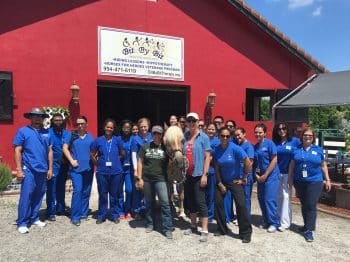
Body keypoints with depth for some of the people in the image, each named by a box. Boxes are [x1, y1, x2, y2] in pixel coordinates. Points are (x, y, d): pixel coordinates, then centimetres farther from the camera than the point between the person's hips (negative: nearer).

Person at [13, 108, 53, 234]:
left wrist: (50, 168, 9)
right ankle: (22, 223, 6)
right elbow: (17, 151, -3)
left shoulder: (46, 133, 12)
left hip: (43, 170, 4)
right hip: (28, 169, -4)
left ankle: (34, 218, 24)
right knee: (26, 196, -4)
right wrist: (19, 170, -9)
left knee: (38, 195, 11)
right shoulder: (23, 131, 0)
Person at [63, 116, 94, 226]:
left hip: (88, 168, 4)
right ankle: (75, 217, -4)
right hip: (76, 168, -3)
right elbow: (65, 148, 0)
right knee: (77, 190, -12)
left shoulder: (90, 137, 10)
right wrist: (71, 160, -8)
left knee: (86, 192, 10)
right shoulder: (72, 135, 2)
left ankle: (84, 213, 24)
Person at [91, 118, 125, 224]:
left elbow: (123, 154, 8)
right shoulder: (98, 140, 1)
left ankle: (115, 215, 24)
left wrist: (115, 159, 6)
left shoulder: (117, 140, 0)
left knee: (114, 195, 11)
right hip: (102, 172, 0)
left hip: (116, 172, 0)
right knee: (102, 195, 10)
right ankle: (101, 216, 24)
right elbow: (92, 155, 9)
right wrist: (98, 164, 4)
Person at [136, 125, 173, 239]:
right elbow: (140, 163, 4)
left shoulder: (165, 148, 1)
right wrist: (139, 178, -1)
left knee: (165, 203, -5)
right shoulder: (145, 147, 4)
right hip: (147, 179, 2)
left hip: (161, 179, -1)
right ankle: (150, 224, 30)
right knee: (149, 203, 14)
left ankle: (167, 228, 2)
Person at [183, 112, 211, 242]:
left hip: (198, 174, -5)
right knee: (190, 201, 15)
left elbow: (207, 157, -9)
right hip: (187, 174, 5)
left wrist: (204, 174, -14)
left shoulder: (203, 137, -6)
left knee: (200, 202, -3)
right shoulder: (184, 137, 6)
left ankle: (204, 231, 5)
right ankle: (193, 226, 30)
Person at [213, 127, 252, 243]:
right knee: (218, 203, 4)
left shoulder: (235, 148, -19)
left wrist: (244, 178, -9)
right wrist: (220, 184, -6)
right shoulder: (216, 150, -7)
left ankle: (246, 233, 3)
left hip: (235, 181, -4)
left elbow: (248, 163, -16)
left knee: (241, 205, -11)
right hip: (222, 181, 4)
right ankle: (221, 229, 23)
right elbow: (216, 168, -2)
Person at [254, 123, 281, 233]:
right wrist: (256, 175, -1)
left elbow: (274, 160, -13)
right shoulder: (255, 146, 8)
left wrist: (265, 175, -14)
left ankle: (274, 223, 7)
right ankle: (266, 221, 24)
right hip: (260, 176, 6)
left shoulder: (269, 143, -10)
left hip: (271, 175, -6)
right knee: (261, 199, 10)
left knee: (269, 199, -6)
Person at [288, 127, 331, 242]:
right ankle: (307, 225, 29)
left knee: (311, 206, -5)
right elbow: (292, 165, 7)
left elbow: (323, 166, 8)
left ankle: (309, 230, 0)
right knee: (304, 205, 13)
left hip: (314, 182, -2)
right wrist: (290, 178, 4)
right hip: (299, 182, 2)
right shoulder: (296, 149, 5)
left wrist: (327, 179, 6)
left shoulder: (318, 150, 4)